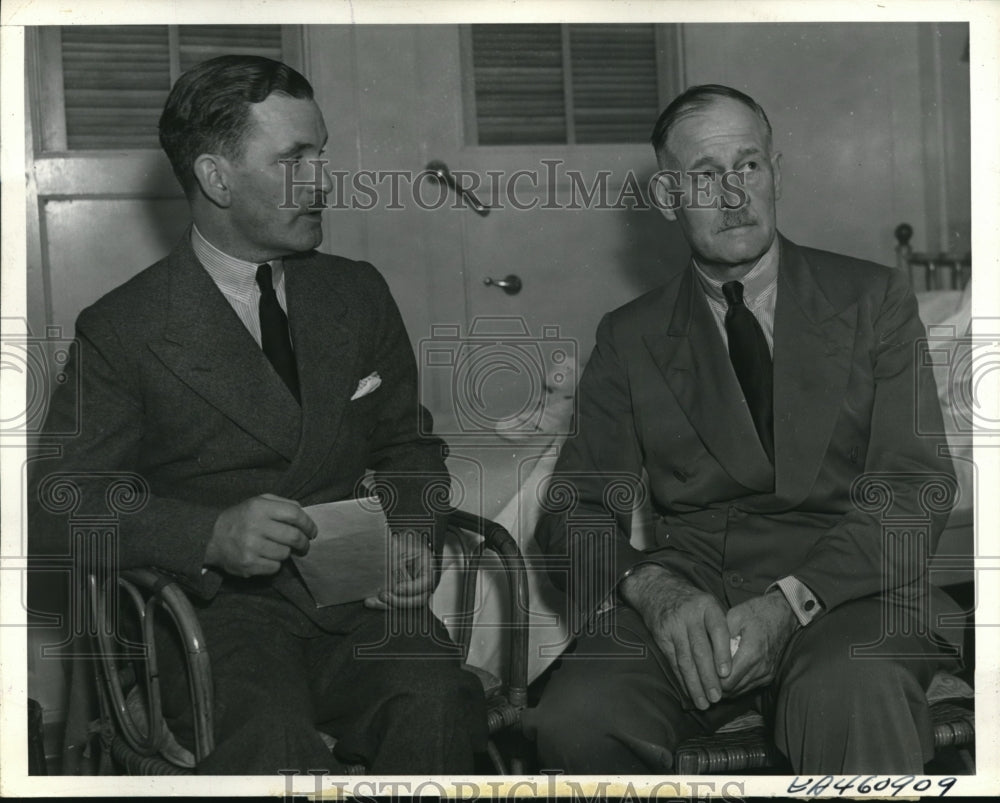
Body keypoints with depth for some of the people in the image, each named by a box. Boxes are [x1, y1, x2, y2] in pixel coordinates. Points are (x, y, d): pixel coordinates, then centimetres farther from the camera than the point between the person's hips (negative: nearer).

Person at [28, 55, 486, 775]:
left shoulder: (359, 294, 15)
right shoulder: (121, 331, 0)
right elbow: (56, 509, -3)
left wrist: (413, 534, 1)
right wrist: (210, 534, -20)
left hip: (359, 596, 4)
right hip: (220, 610, -3)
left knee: (437, 707, -29)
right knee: (271, 744, -35)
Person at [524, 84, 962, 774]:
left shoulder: (874, 298, 11)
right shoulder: (630, 338, 16)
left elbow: (916, 486, 2)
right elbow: (578, 505, 7)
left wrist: (789, 602, -15)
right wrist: (655, 591, -16)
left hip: (845, 587, -2)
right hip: (687, 592, 3)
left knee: (851, 697, -38)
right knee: (574, 718, -27)